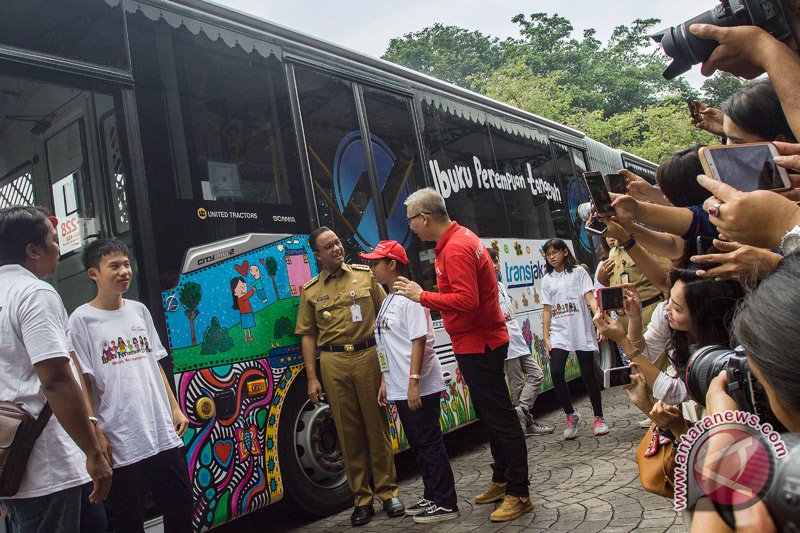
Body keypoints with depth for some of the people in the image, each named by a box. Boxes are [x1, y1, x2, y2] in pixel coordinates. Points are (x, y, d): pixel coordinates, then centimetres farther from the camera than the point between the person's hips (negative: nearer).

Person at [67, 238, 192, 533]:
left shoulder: (139, 310, 10)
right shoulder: (82, 319, -5)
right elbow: (81, 382, -8)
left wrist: (175, 409, 11)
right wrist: (95, 434, -12)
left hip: (165, 436, 5)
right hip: (121, 445, -5)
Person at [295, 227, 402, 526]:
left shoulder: (365, 275, 7)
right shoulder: (311, 291, 8)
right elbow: (308, 335, 8)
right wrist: (312, 378, 2)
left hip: (369, 355, 0)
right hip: (333, 362, 1)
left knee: (377, 425, 6)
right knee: (349, 431, 6)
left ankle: (387, 491, 20)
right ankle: (362, 499, 18)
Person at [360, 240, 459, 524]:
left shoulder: (409, 297, -13)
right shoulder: (387, 301, 15)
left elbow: (419, 341, -20)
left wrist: (413, 381, -25)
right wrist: (385, 381, 16)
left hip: (420, 388, -9)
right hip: (399, 389, 9)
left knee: (429, 443, 0)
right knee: (417, 444, 17)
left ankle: (446, 504, 11)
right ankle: (431, 497, 30)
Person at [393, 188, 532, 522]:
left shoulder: (456, 248, -20)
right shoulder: (459, 239, 12)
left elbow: (466, 300, -28)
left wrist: (422, 296, -19)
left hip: (478, 345, -11)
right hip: (478, 342, 11)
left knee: (499, 416, -2)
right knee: (490, 413, 19)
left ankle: (519, 494, 9)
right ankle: (501, 481, 32)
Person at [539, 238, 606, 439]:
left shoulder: (578, 272, 5)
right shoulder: (547, 280, 12)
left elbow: (590, 297, -5)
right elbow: (547, 310, 10)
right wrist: (546, 338, 3)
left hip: (581, 331, -2)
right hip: (559, 334, 2)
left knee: (588, 374, 1)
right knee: (556, 373, -13)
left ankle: (599, 417, 18)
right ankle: (571, 415, 5)